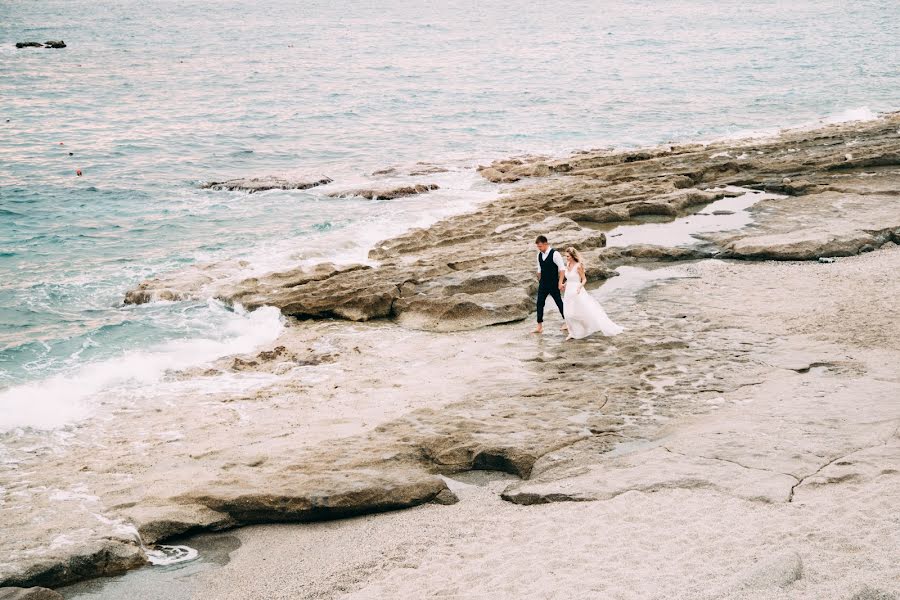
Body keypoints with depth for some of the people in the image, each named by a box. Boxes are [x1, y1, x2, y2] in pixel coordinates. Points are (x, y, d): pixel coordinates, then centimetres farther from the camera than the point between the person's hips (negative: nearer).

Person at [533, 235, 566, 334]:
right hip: (543, 284, 6)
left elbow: (562, 269, -14)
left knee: (559, 302, 7)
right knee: (539, 303, -2)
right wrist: (539, 281, 15)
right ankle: (539, 326, 0)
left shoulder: (554, 254, -15)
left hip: (553, 284, -6)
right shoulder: (539, 255, 4)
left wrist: (560, 282, -18)